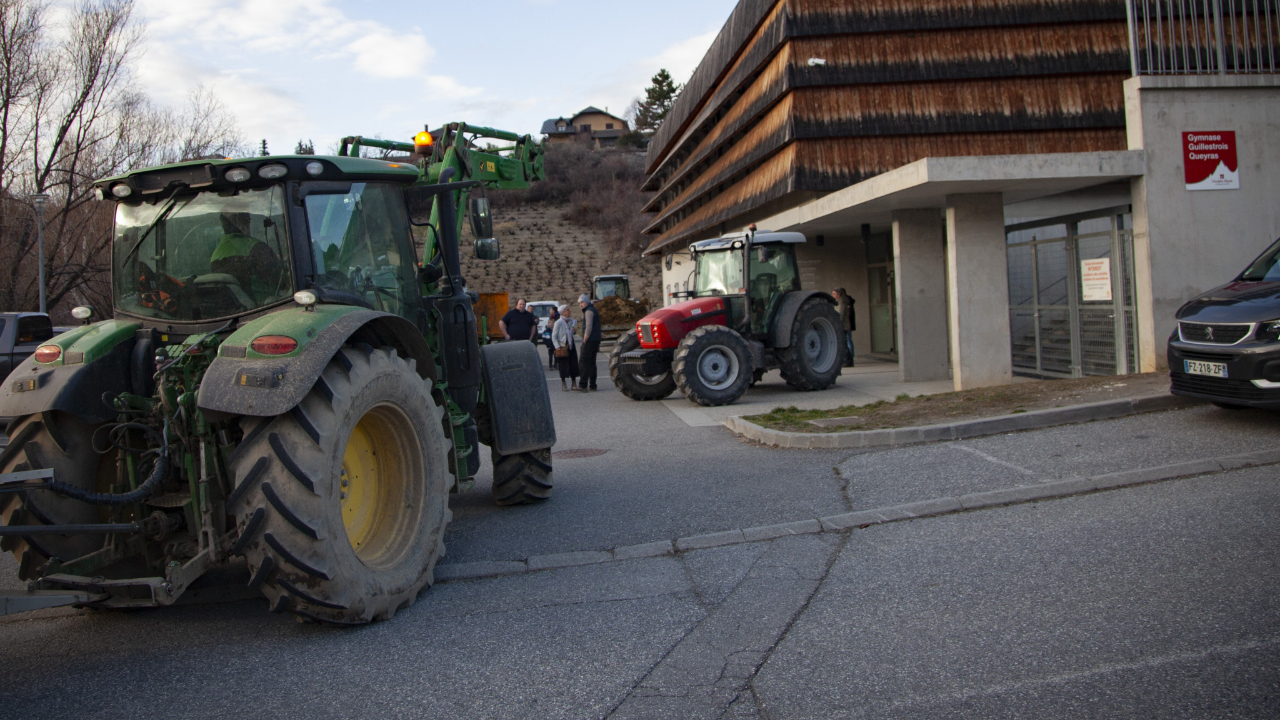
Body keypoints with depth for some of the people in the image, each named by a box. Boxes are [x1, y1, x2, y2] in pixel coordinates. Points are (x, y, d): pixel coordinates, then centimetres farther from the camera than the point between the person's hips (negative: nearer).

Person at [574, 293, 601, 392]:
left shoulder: (588, 311, -9)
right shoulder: (594, 310, 22)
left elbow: (588, 327, -18)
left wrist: (584, 340, -16)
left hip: (589, 341, -10)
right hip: (595, 341, 10)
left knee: (583, 362, -11)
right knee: (592, 363, 10)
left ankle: (583, 385, -17)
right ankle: (592, 386, 9)